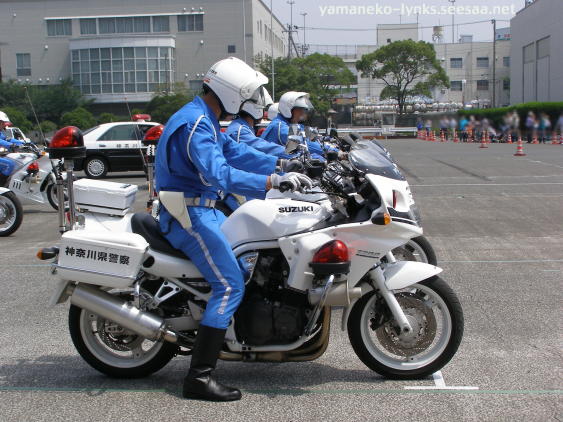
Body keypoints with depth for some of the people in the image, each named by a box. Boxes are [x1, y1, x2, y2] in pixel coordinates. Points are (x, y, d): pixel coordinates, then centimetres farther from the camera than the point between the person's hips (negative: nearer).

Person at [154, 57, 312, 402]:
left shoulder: (205, 120, 14)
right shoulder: (196, 124, -21)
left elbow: (234, 151, 15)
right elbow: (219, 174, -35)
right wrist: (274, 181, -40)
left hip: (203, 209, 11)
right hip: (190, 214, -11)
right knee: (230, 286, -16)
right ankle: (199, 377, -15)